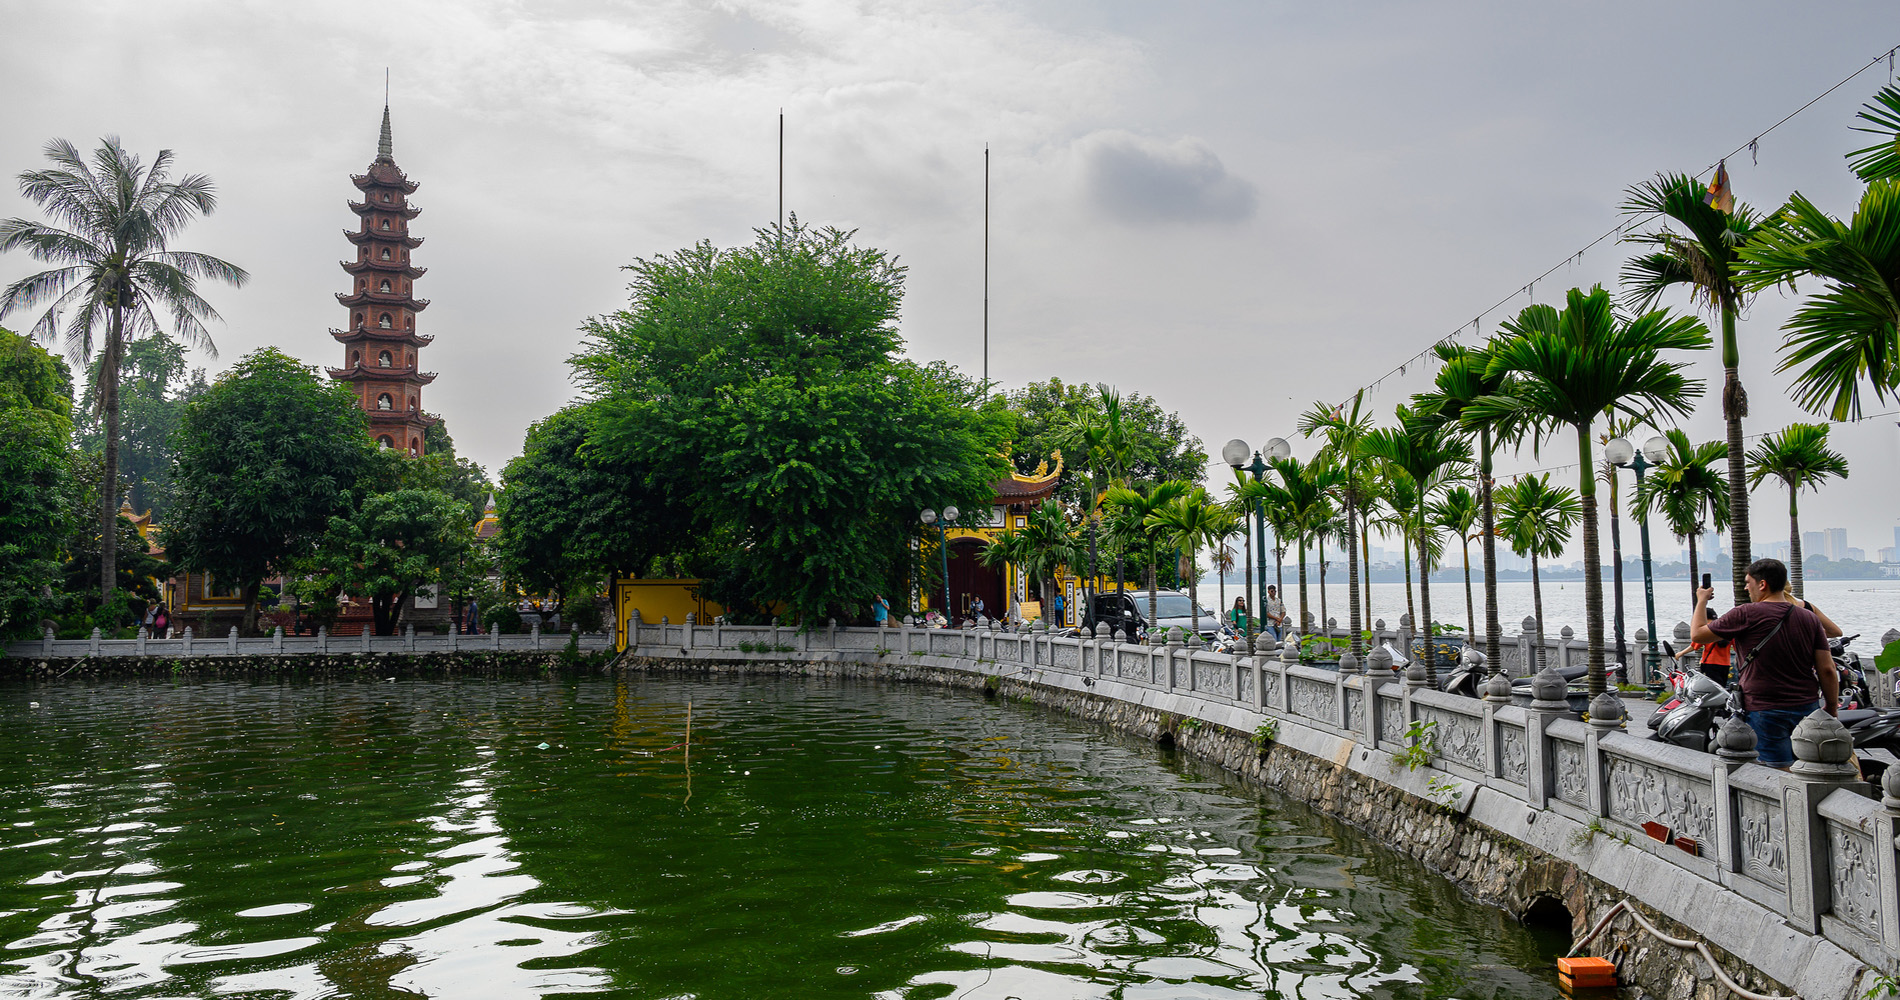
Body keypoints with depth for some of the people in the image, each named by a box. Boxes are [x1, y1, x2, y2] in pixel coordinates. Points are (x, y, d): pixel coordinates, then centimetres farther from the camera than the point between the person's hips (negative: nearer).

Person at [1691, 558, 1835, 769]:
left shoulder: (1746, 614, -11)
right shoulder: (1811, 619, 5)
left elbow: (1697, 634, -4)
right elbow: (1827, 670, 3)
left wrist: (1702, 600, 11)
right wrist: (1832, 708, 13)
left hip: (1766, 711, -6)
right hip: (1808, 709, 6)